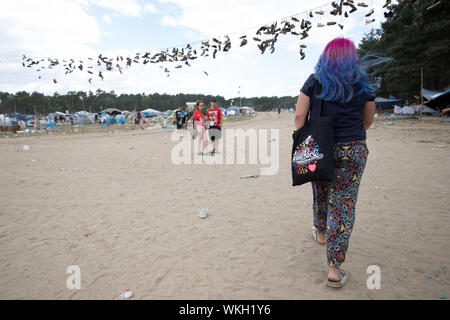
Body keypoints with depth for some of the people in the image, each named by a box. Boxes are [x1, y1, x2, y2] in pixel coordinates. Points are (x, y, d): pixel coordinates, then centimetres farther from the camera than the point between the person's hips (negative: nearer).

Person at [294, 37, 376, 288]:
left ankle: (321, 233, 49)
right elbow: (368, 121, 12)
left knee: (321, 194, 23)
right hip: (352, 150, -1)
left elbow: (299, 116, -5)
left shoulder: (314, 82, 1)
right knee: (343, 204, 0)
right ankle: (335, 269, 1)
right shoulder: (363, 84, 3)